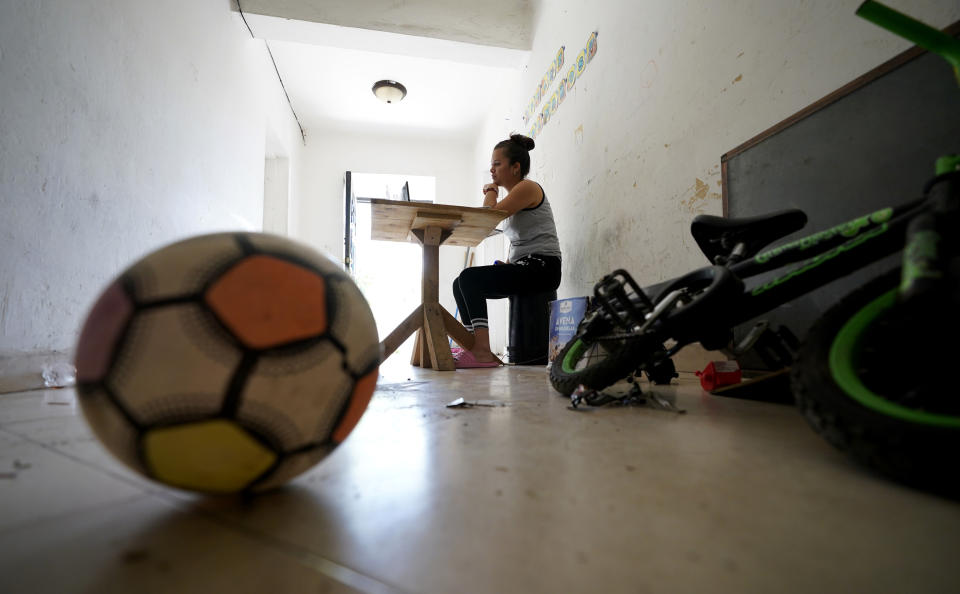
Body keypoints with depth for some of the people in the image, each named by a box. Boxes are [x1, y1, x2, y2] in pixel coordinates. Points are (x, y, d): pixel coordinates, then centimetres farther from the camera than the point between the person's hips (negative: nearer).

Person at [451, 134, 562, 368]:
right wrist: (508, 263, 5)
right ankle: (472, 346, -3)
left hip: (541, 267, -10)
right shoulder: (513, 196, 22)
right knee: (461, 285, 4)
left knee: (469, 277, -22)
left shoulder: (527, 187, -7)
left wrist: (490, 191, 1)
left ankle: (483, 351, -24)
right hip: (524, 266, 10)